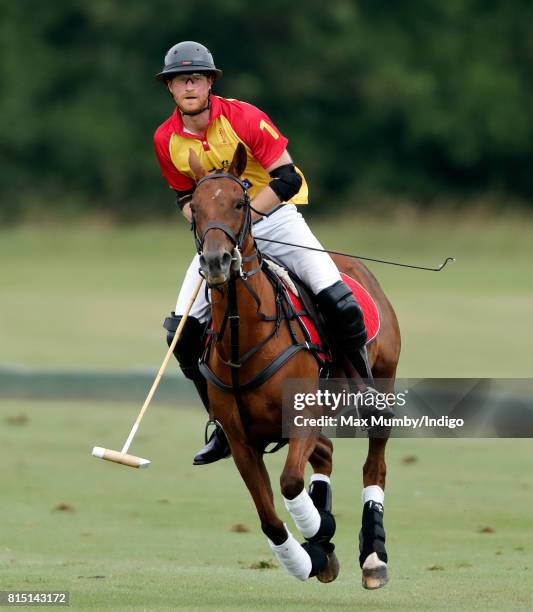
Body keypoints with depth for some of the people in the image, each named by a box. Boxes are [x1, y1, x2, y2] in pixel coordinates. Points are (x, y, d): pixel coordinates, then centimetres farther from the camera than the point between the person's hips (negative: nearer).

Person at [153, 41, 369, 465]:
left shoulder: (242, 117, -18)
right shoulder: (166, 140, -5)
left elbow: (287, 180, -19)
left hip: (273, 216, -4)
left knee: (337, 300, -24)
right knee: (182, 330, -8)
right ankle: (226, 428, 7)